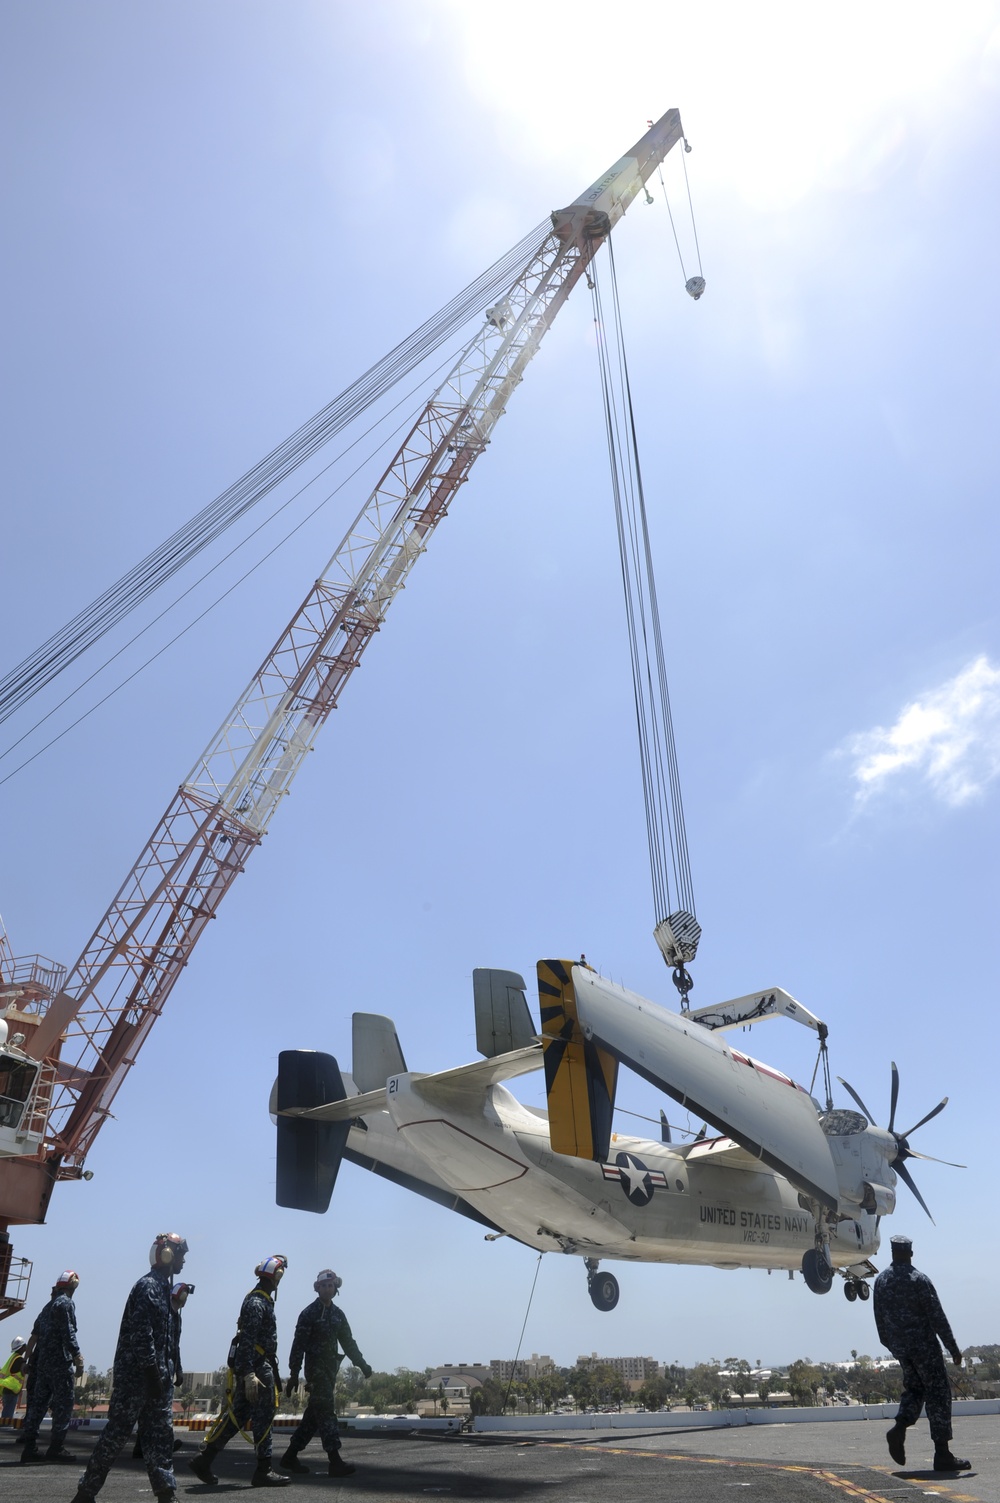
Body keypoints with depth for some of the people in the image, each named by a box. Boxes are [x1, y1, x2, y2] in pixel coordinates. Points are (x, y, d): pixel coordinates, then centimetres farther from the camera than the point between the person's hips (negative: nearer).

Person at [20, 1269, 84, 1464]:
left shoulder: (49, 1305, 17)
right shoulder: (66, 1303, -9)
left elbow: (34, 1334, 18)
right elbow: (68, 1333, -17)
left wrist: (27, 1359, 23)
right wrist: (78, 1359, -16)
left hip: (42, 1361, 9)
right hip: (59, 1361, -9)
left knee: (38, 1403, 11)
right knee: (64, 1404, -4)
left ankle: (30, 1448, 11)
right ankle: (56, 1448, -5)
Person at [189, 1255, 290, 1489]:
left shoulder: (261, 1300, 16)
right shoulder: (257, 1302, -16)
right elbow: (247, 1340, -23)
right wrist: (249, 1374, -28)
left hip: (253, 1367, 10)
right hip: (256, 1367, -10)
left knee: (237, 1416, 12)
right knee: (263, 1418, -3)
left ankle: (204, 1459, 16)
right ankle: (263, 1471, 3)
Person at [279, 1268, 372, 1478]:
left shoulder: (338, 1314, 14)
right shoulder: (309, 1313, -7)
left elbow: (348, 1342, 16)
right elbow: (298, 1345, -10)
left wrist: (362, 1364, 9)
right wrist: (293, 1374, -14)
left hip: (330, 1370, 7)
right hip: (315, 1368, -7)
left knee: (314, 1414, 9)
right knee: (326, 1412, -12)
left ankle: (290, 1457, 19)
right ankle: (335, 1461, -15)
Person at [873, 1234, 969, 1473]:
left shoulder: (881, 1281, 6)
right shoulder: (919, 1280, -12)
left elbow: (879, 1319, 11)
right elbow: (937, 1317, -14)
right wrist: (952, 1347, -7)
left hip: (900, 1348, 5)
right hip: (924, 1345, -5)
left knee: (914, 1388, 18)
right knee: (938, 1393, 2)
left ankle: (899, 1428, -5)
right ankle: (942, 1455, 1)